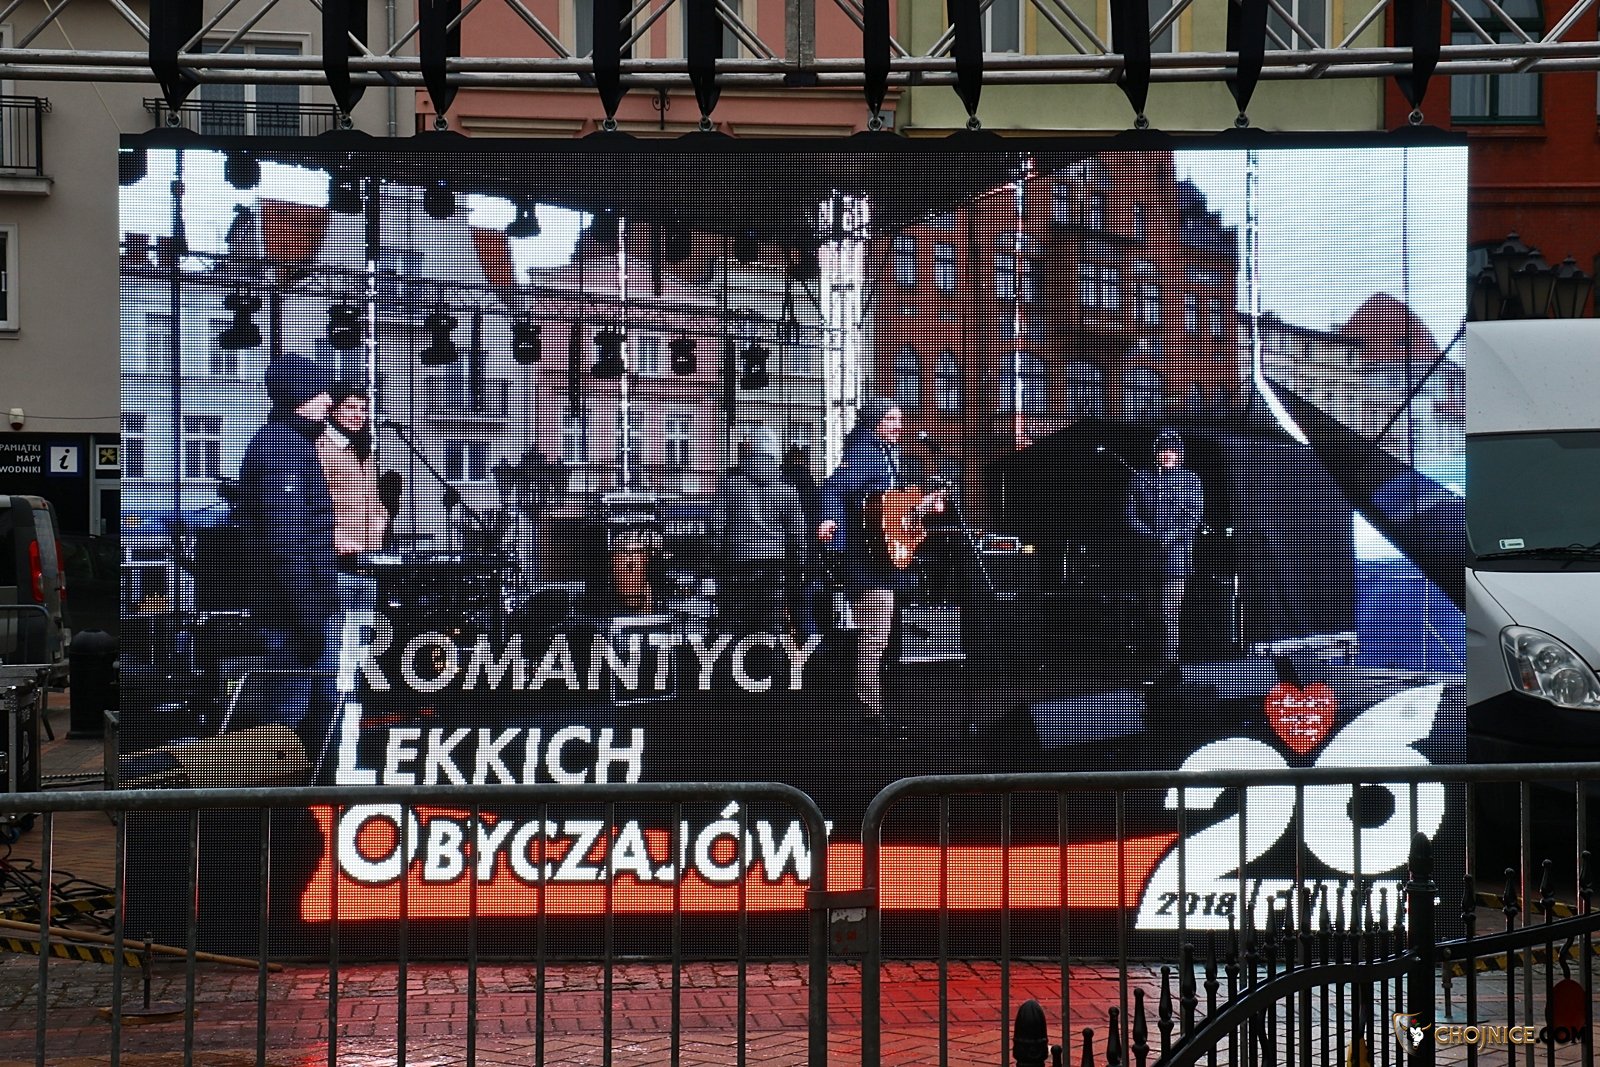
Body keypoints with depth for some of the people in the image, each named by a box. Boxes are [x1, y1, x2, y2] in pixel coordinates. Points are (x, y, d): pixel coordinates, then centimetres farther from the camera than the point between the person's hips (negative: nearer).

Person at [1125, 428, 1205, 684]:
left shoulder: (1190, 480, 5)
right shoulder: (1140, 479, 11)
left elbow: (1194, 517, 0)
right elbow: (1132, 514, 7)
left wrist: (1170, 536, -13)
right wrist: (1149, 535, -9)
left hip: (1178, 550, -4)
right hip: (1149, 552, 4)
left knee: (1169, 610, -12)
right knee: (1151, 607, 8)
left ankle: (1169, 664, -13)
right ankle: (1167, 660, 20)